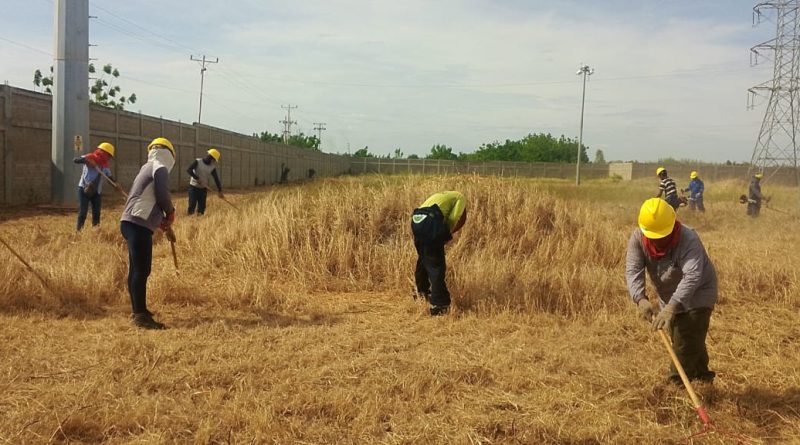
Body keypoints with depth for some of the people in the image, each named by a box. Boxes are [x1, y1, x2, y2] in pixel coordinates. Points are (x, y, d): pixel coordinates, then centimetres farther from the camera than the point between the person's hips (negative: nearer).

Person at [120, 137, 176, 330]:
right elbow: (162, 195, -15)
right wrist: (170, 213, 4)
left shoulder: (147, 168, 23)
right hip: (139, 225, -10)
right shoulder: (160, 168, -6)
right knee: (142, 270, -10)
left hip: (132, 223, 10)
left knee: (136, 269, 17)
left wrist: (162, 221, 19)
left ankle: (138, 310, 28)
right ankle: (141, 316, -10)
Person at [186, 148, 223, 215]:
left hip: (203, 188, 4)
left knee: (202, 205, 1)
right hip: (193, 187, -3)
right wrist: (197, 178, -25)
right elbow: (189, 170, -17)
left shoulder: (212, 167, 1)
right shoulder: (198, 161, -8)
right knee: (192, 203, -8)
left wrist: (220, 190, -10)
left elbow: (216, 179, -2)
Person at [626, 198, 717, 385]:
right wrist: (640, 299, -42)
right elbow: (633, 270, -25)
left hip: (697, 295, -6)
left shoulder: (688, 239, -34)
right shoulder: (637, 238, -18)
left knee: (686, 344, -13)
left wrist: (672, 307, -56)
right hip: (669, 298, 6)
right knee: (685, 341, 20)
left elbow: (692, 276, -45)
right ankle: (703, 377, 40)